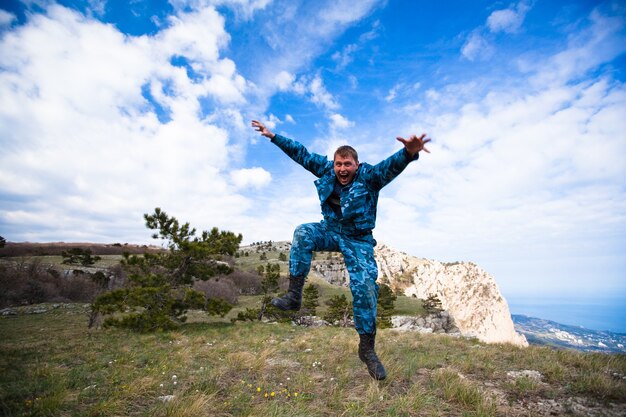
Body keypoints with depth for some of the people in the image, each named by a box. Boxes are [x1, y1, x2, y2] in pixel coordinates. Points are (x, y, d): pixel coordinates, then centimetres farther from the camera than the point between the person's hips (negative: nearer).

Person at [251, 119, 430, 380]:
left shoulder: (369, 177, -19)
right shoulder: (327, 170, -6)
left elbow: (391, 165, -39)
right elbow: (301, 154, 0)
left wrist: (409, 153, -62)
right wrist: (273, 137, 2)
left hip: (358, 240, -3)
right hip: (330, 230, 3)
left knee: (365, 287, -14)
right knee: (303, 233, -27)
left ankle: (367, 348, 2)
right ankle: (294, 295, -22)